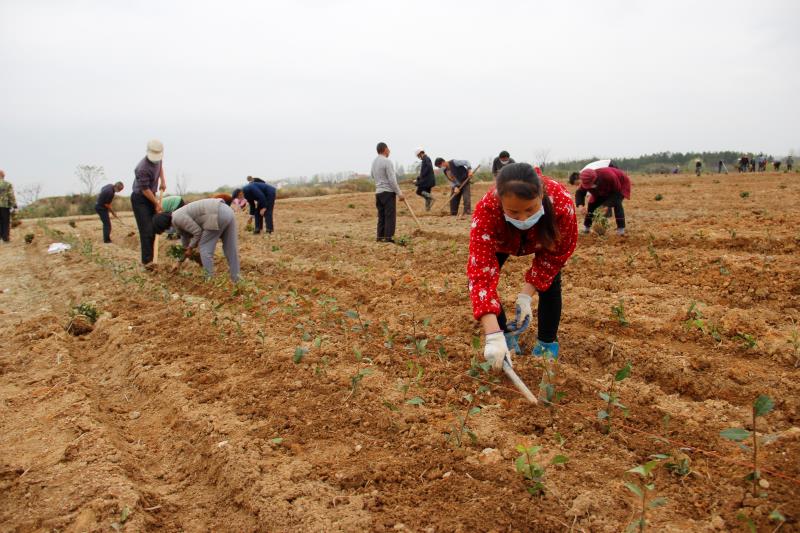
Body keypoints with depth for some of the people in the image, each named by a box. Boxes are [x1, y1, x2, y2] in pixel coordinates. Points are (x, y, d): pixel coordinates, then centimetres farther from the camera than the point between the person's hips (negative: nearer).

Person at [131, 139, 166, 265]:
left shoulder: (158, 159, -5)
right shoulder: (143, 168, -29)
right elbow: (145, 189, -21)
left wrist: (162, 181, 9)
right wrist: (157, 203, -12)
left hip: (151, 196, 8)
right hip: (140, 199, -8)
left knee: (153, 230, 9)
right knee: (146, 230, -13)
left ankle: (150, 258, 17)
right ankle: (147, 261, -11)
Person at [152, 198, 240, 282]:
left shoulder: (177, 219, -7)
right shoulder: (179, 216, 23)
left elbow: (197, 232, -7)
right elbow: (185, 236, 34)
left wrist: (190, 248, 7)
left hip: (218, 215, -10)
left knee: (205, 248, 2)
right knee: (230, 248, 14)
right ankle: (236, 279, 22)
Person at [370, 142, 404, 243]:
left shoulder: (374, 161, 10)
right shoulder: (387, 162, -14)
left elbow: (372, 175, 27)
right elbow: (392, 180, -17)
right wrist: (399, 193, -13)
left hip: (378, 192, 8)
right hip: (388, 192, -8)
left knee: (381, 216, 11)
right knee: (390, 216, -5)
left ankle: (380, 237, 11)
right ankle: (388, 237, -9)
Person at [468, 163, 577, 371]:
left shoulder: (561, 202, -44)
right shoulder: (486, 209, -46)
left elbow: (557, 252, -25)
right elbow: (482, 271, -50)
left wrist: (526, 294, -35)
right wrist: (493, 336, -57)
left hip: (544, 238, 0)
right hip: (503, 241, 0)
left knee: (550, 282, -15)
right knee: (476, 278, -14)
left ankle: (547, 345, 6)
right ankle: (506, 335, 7)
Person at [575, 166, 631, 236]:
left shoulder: (608, 176, -44)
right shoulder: (587, 182, -30)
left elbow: (616, 192, -34)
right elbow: (580, 192, -21)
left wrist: (607, 205, -41)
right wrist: (580, 204, -41)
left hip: (620, 184, -5)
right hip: (604, 190, 5)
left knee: (617, 204, -29)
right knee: (592, 204, -7)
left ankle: (621, 228, -24)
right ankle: (586, 227, 4)